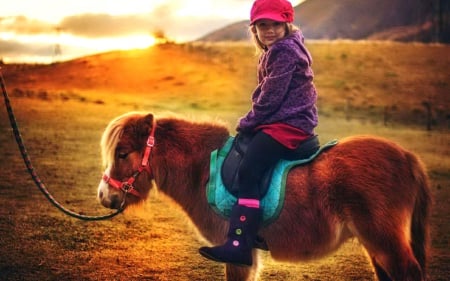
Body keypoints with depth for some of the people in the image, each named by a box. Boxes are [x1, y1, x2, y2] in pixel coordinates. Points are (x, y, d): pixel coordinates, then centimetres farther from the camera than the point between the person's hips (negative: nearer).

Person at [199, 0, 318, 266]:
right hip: (278, 121, 11)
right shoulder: (275, 51, 20)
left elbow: (271, 97, -17)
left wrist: (247, 122, -7)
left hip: (289, 124, -11)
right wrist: (251, 122, 13)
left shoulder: (284, 50, -13)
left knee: (248, 171, -22)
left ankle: (240, 245, -27)